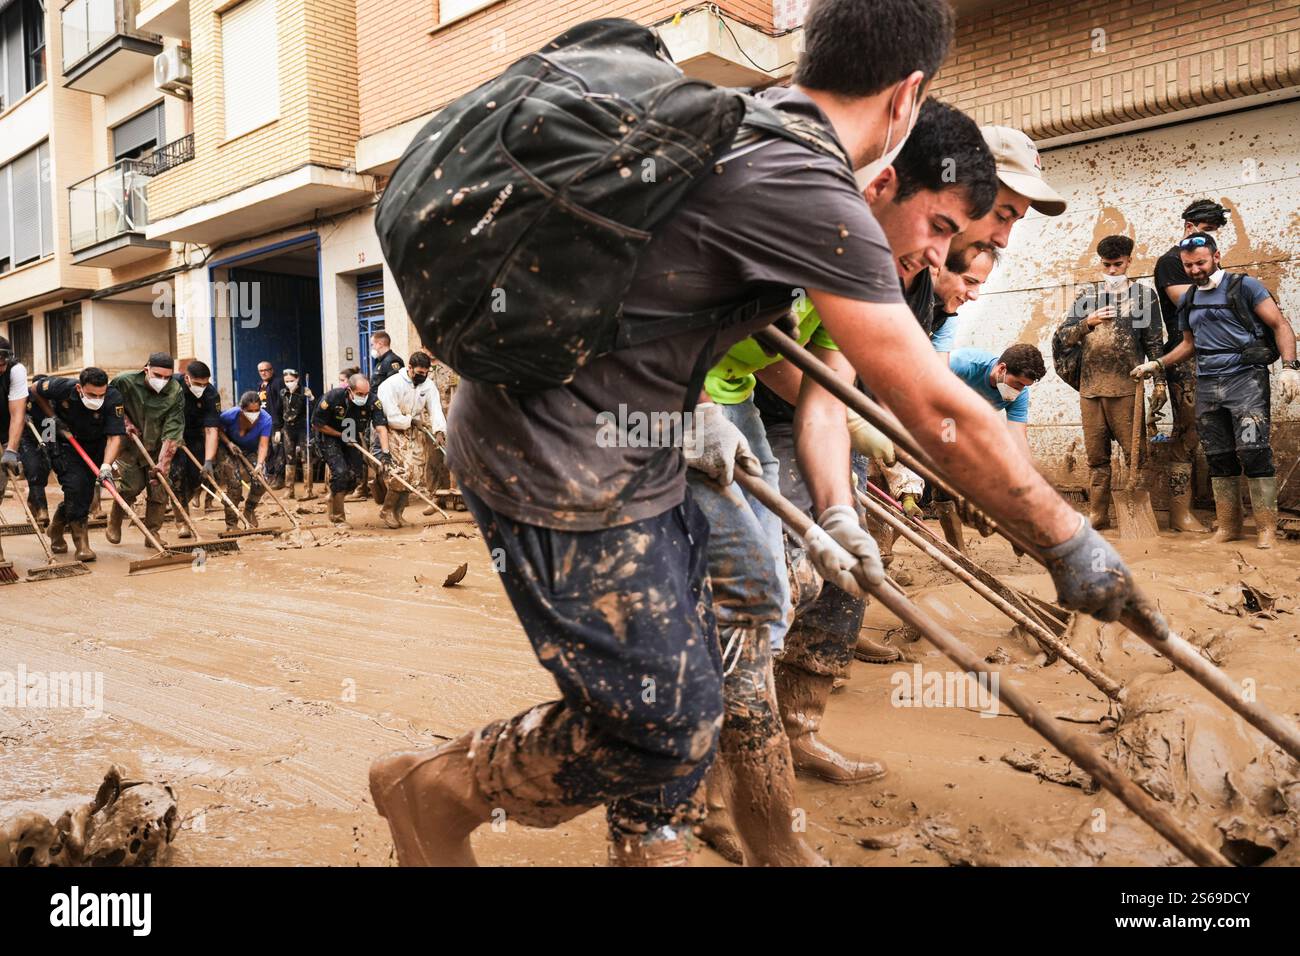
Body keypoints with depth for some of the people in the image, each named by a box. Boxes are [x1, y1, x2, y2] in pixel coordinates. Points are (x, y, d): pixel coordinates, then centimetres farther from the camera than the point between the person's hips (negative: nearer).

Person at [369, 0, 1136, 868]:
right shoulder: (811, 193, -21)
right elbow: (937, 410, -18)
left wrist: (692, 405, 15)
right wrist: (1068, 539, -6)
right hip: (566, 470, -10)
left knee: (686, 696, 17)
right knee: (664, 723, 1)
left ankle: (651, 850, 36)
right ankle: (437, 790, 22)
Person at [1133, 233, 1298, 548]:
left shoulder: (1243, 286, -1)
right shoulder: (1187, 302, 16)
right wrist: (1157, 364, 15)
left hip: (1245, 378, -5)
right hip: (1207, 386, 6)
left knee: (1253, 451, -13)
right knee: (1219, 458, 6)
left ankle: (1266, 528, -7)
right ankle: (1228, 526, 13)